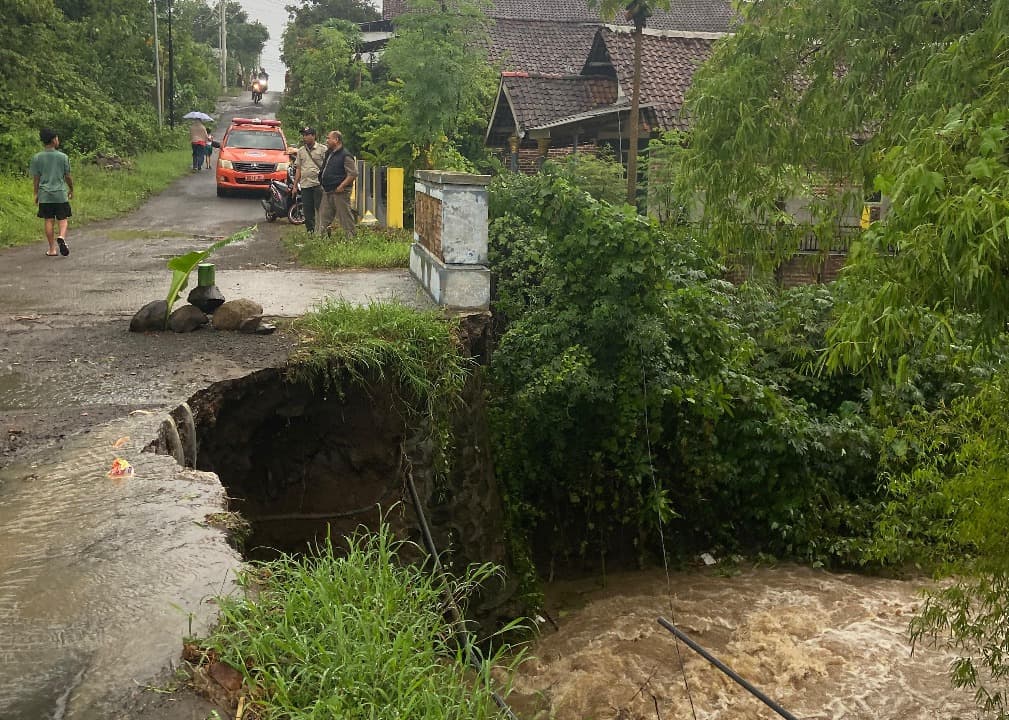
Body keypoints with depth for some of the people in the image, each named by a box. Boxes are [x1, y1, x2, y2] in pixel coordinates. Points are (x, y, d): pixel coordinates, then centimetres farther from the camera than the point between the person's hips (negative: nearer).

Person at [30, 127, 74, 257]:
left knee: (49, 221, 6)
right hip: (61, 194, -1)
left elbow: (35, 178, 3)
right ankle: (61, 237, -21)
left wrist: (36, 194, 12)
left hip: (44, 195, 1)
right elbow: (68, 176, 1)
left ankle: (52, 249, 8)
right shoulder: (63, 157, -4)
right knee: (63, 219, 7)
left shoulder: (36, 157, 0)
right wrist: (71, 190, 16)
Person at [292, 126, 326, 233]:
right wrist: (295, 185, 13)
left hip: (318, 184, -5)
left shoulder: (322, 149, 0)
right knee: (307, 210, 7)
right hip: (305, 184, 5)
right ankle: (310, 230, 14)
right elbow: (298, 168, 18)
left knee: (320, 209, -6)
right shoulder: (301, 151, 16)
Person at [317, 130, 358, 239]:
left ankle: (350, 237, 2)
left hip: (339, 192, -9)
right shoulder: (328, 153, 17)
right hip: (327, 192, 9)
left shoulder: (345, 155, -12)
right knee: (324, 216, 9)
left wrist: (341, 186, -20)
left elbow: (353, 173, -18)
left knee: (345, 217, -4)